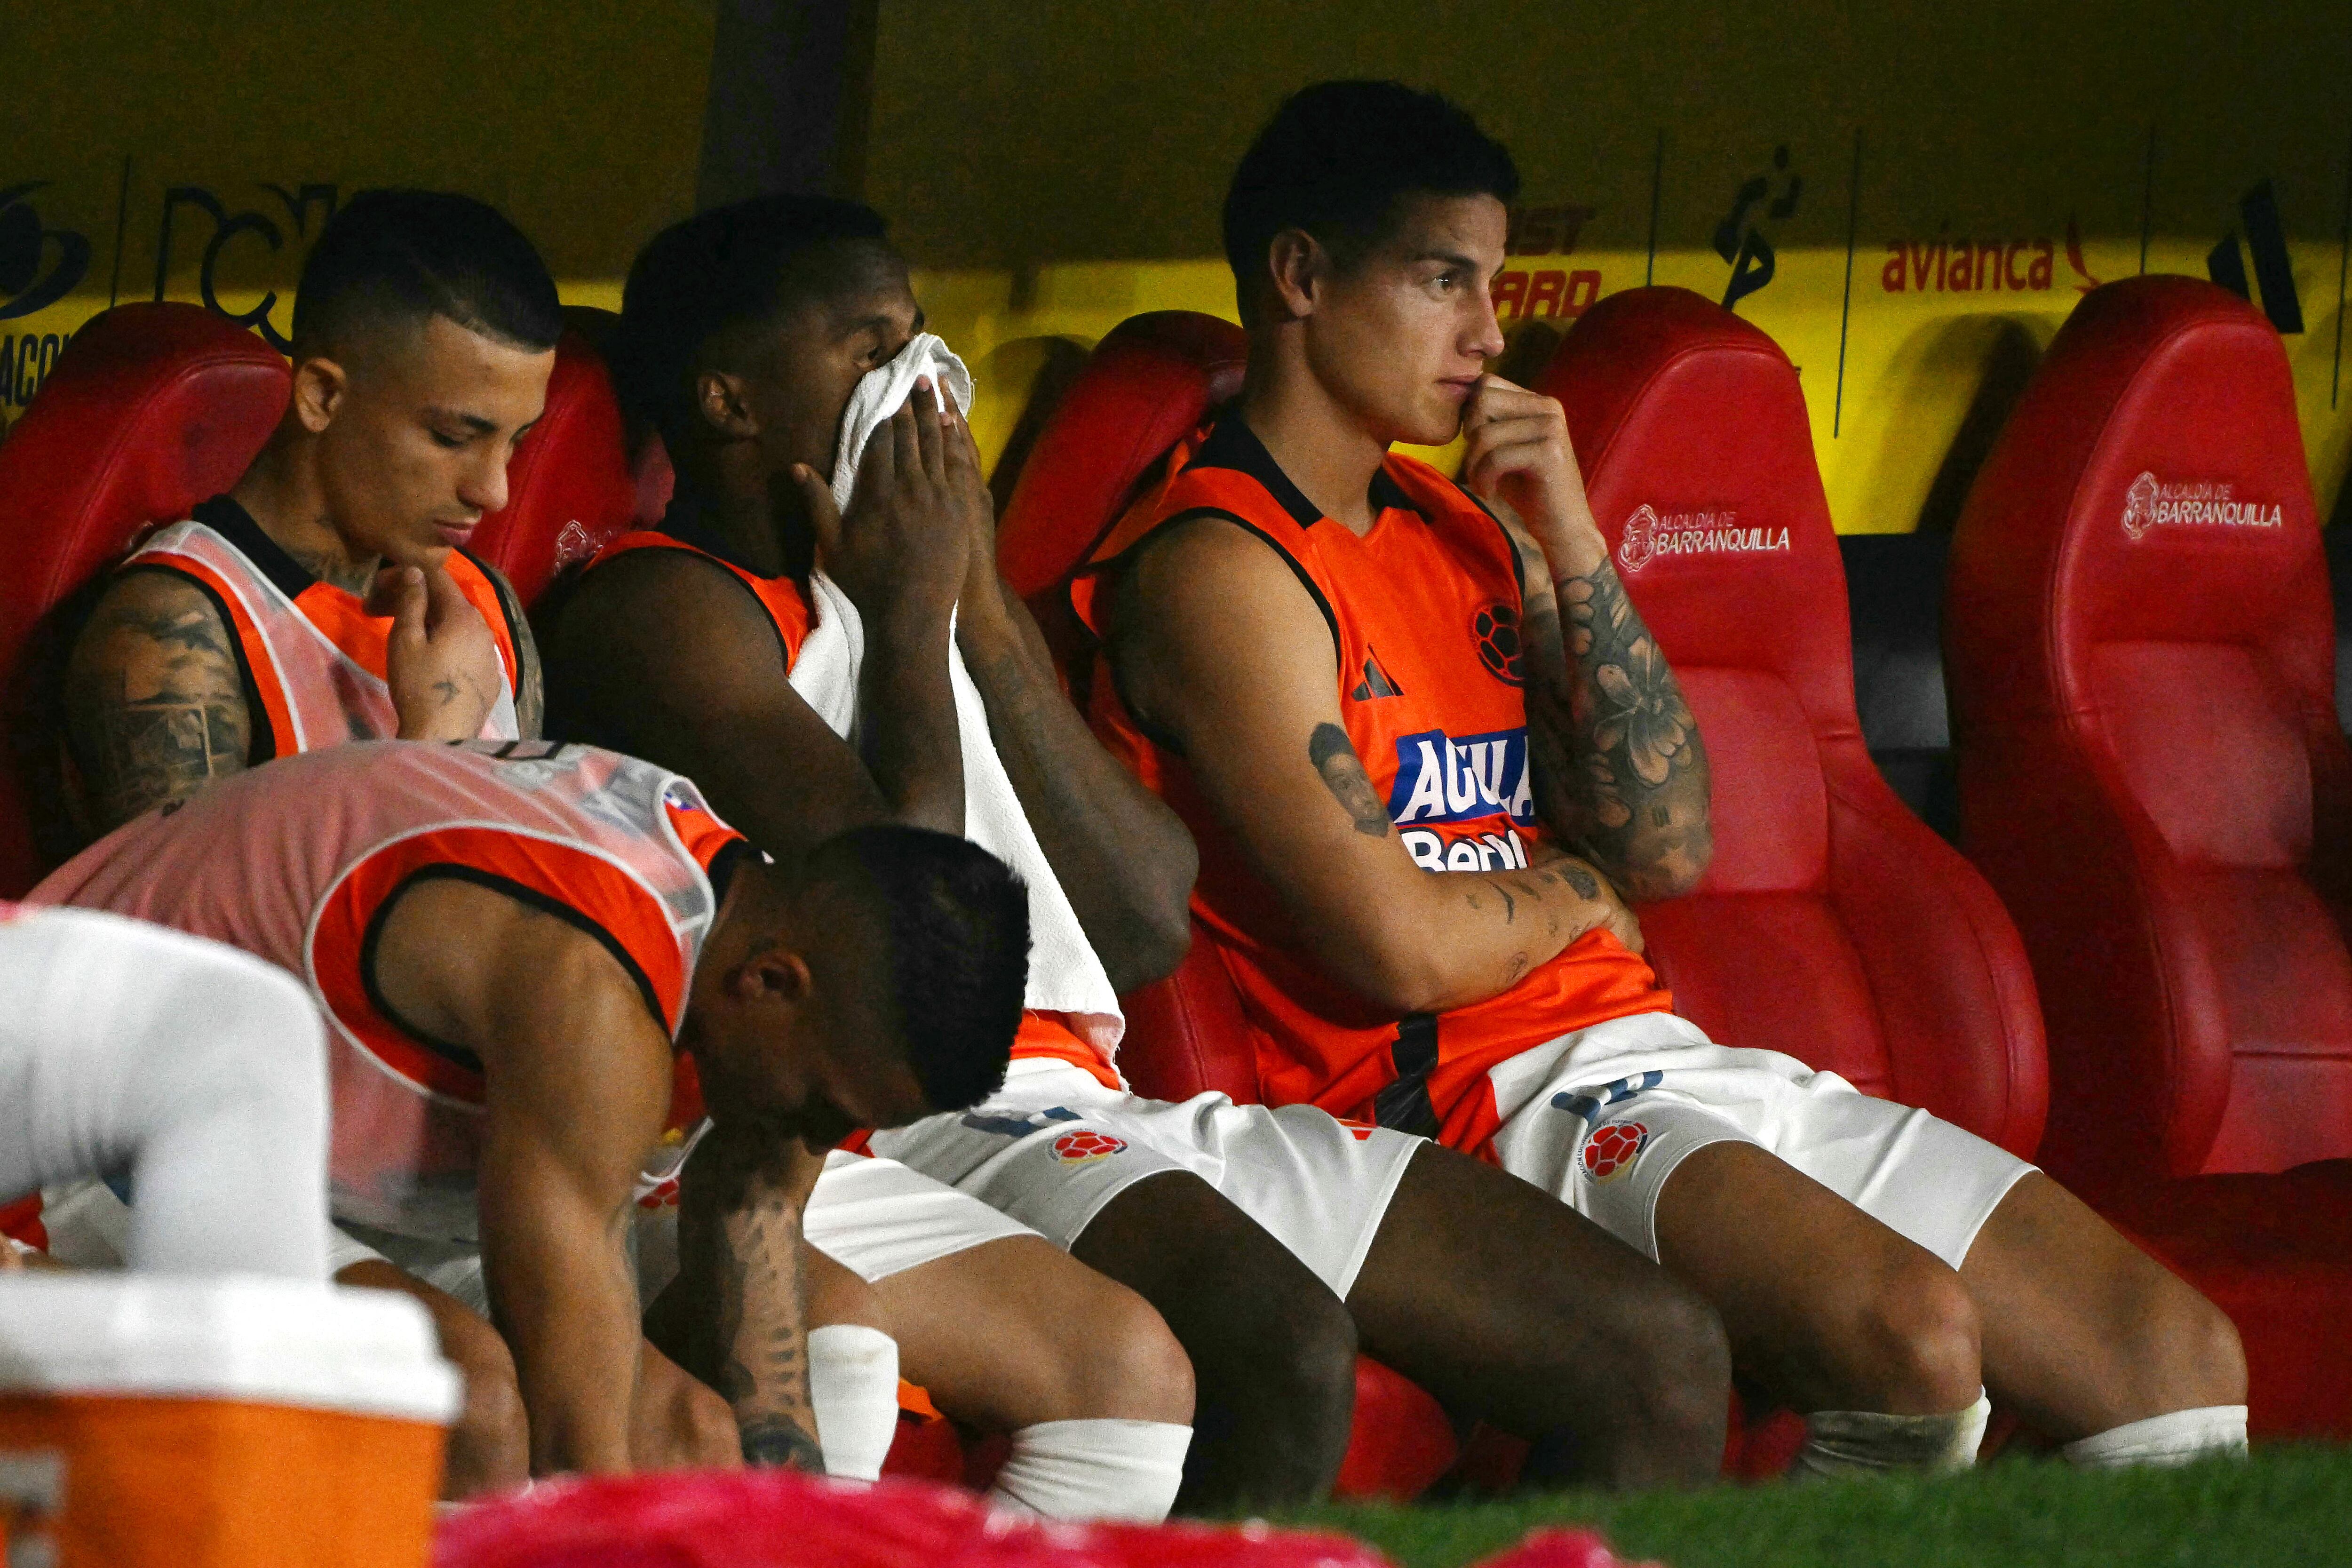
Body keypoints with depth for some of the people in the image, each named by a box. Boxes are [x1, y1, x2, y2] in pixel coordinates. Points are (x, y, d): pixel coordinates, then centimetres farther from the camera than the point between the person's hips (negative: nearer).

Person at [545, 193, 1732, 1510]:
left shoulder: (946, 585, 25)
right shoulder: (665, 611, 0)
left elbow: (1147, 929, 15)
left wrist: (983, 605, 10)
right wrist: (910, 609, -1)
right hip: (901, 1122, -8)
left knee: (1657, 1350, -3)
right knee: (1285, 1353, -38)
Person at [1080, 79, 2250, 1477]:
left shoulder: (1461, 523, 18)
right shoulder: (1221, 567, -8)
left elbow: (1667, 844, 11)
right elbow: (1397, 945, -17)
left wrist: (1570, 545, 3)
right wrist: (1570, 892, 5)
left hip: (1647, 1055, 9)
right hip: (1475, 1103, -9)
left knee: (2178, 1350, -1)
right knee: (1915, 1336, -33)